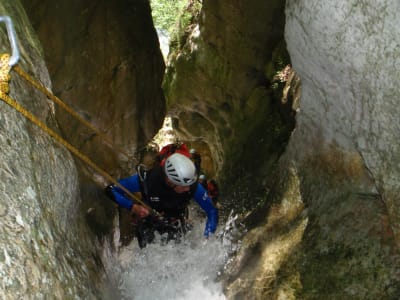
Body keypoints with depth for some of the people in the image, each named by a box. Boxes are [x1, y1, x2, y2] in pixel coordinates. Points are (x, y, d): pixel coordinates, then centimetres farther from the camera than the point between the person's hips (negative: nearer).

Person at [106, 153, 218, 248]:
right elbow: (111, 189, -23)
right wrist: (133, 207, -36)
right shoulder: (146, 179, -33)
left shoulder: (193, 186, -30)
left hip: (176, 227, 1)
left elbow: (212, 211, -18)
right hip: (149, 226, -1)